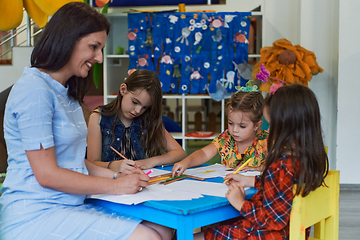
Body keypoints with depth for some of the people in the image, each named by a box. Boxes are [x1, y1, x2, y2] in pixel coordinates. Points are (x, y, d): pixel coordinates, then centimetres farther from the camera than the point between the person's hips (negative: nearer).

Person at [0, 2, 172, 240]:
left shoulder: (66, 93, 17)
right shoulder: (33, 89, -13)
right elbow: (47, 174, -16)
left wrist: (118, 175, 2)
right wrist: (115, 186, -10)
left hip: (72, 206, 9)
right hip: (35, 216, -9)